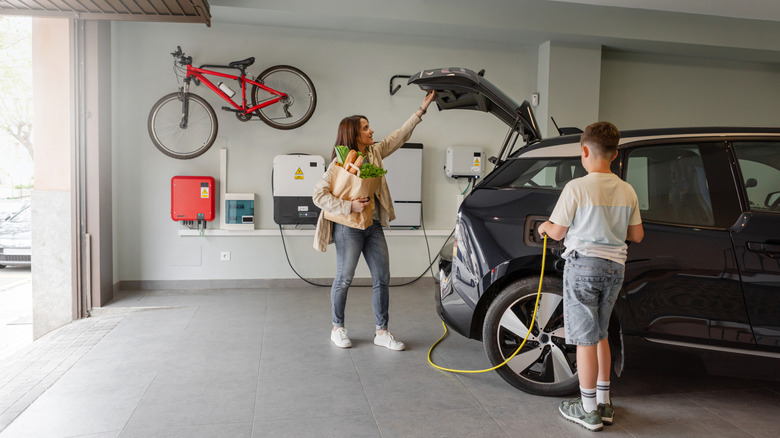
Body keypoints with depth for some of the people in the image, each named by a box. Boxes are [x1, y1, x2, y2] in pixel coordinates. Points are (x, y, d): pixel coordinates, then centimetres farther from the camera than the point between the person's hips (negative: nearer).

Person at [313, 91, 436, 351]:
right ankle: (337, 329, 23)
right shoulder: (340, 163, -10)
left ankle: (382, 332, 14)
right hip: (349, 227, -6)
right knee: (344, 279, 5)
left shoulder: (374, 153, 9)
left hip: (374, 225, 7)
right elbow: (319, 195, -13)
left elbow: (399, 136, 15)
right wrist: (350, 206, -22)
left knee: (382, 279, 5)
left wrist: (421, 110, 13)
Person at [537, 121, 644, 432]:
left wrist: (545, 227, 15)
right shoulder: (627, 191, 5)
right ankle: (604, 402, 28)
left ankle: (588, 410, 12)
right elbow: (636, 235, 11)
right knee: (600, 335, 19)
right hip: (615, 266, 6)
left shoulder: (577, 187, -12)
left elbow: (558, 232, -7)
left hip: (584, 264, -6)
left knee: (585, 338, 2)